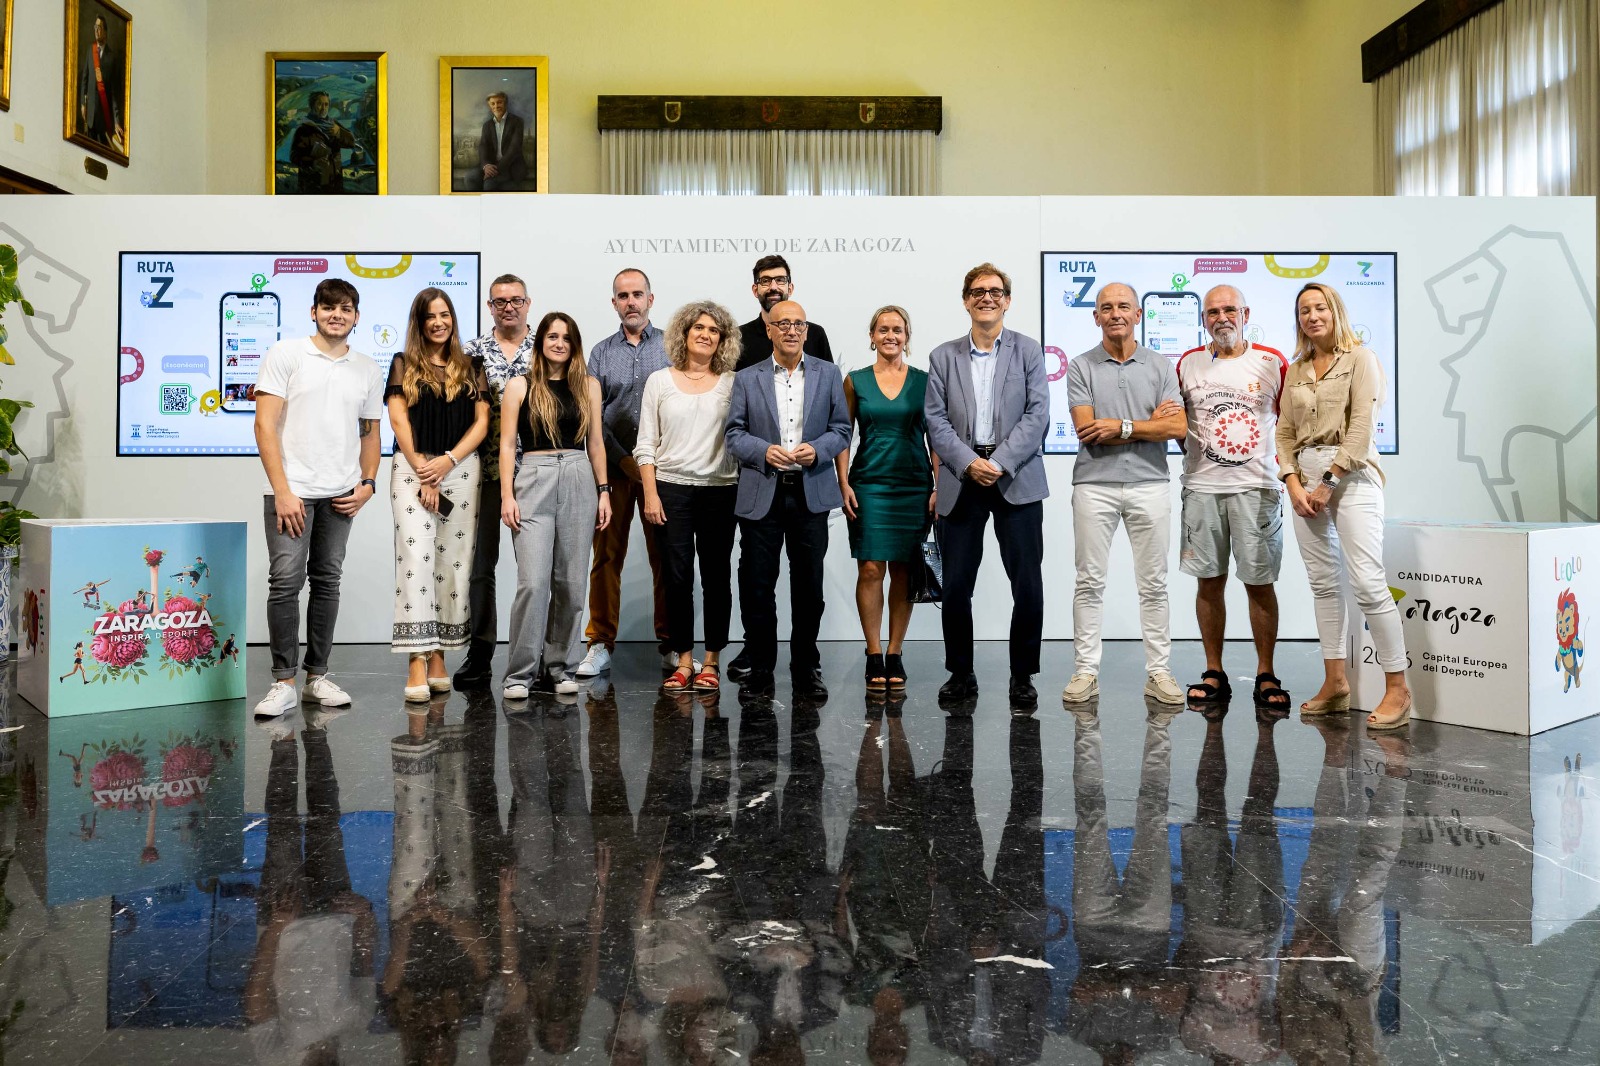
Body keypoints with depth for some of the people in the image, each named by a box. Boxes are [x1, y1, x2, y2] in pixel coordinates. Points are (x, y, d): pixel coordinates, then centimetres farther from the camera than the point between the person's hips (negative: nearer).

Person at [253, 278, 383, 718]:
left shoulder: (368, 369, 11)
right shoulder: (285, 355, 0)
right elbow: (265, 425, -6)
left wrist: (368, 483, 4)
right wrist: (282, 491, -13)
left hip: (341, 495, 4)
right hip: (292, 491, -4)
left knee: (327, 583, 9)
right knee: (285, 582, -8)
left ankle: (317, 676, 17)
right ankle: (283, 681, 0)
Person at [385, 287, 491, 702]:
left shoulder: (470, 368, 14)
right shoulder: (404, 365, 10)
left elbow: (482, 422, 6)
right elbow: (398, 419, 2)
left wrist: (447, 461, -8)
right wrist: (422, 474, -8)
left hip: (461, 469, 2)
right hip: (412, 467, -2)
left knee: (453, 561, 1)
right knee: (415, 556, -12)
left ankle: (438, 657, 7)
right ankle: (418, 663, -14)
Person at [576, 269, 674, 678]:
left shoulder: (671, 346, 5)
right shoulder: (601, 353, 9)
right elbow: (594, 417, 4)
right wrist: (625, 460, -6)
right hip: (614, 466, 1)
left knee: (666, 556, 2)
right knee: (606, 556, 1)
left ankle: (670, 644, 11)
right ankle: (600, 645, 8)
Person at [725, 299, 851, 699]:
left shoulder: (828, 374, 9)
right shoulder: (747, 379, 8)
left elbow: (841, 429, 8)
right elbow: (734, 433, 4)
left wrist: (817, 449, -11)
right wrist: (764, 451, -14)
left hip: (811, 493, 1)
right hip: (761, 495, 0)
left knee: (809, 586, 5)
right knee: (757, 586, 3)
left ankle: (806, 670, 17)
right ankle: (760, 669, 15)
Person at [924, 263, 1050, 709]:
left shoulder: (1028, 351, 7)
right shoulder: (943, 357, 11)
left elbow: (1037, 415, -3)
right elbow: (936, 421, 3)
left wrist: (1000, 463, -13)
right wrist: (969, 462, -12)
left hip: (1017, 481, -1)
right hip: (961, 480, 1)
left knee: (1028, 585, -1)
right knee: (956, 586, 2)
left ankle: (1023, 676, 13)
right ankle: (961, 674, 17)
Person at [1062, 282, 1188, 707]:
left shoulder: (1160, 365, 7)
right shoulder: (1081, 367, 3)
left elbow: (1178, 427, -4)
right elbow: (1087, 432, -9)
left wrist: (1122, 426, -12)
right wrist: (1151, 422, -4)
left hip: (1148, 484, 1)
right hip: (1095, 485, -1)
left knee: (1153, 584, 5)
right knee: (1089, 582, 2)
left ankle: (1158, 672, 13)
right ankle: (1085, 672, 8)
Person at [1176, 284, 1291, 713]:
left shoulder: (1272, 362, 4)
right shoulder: (1187, 364, 8)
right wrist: (1190, 444, 0)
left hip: (1256, 486, -1)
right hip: (1202, 486, 2)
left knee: (1260, 582, 0)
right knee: (1209, 581, 5)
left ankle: (1266, 676, 11)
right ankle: (1214, 674, 15)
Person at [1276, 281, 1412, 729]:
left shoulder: (1359, 357, 1)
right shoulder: (1296, 370, 16)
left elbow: (1362, 426, -9)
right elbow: (1285, 432, 11)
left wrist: (1329, 481, -14)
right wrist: (1293, 485, -3)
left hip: (1350, 475, -5)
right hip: (1305, 479, 6)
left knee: (1367, 582, -14)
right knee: (1323, 583, 6)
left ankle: (1398, 688, -9)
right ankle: (1335, 684, 12)